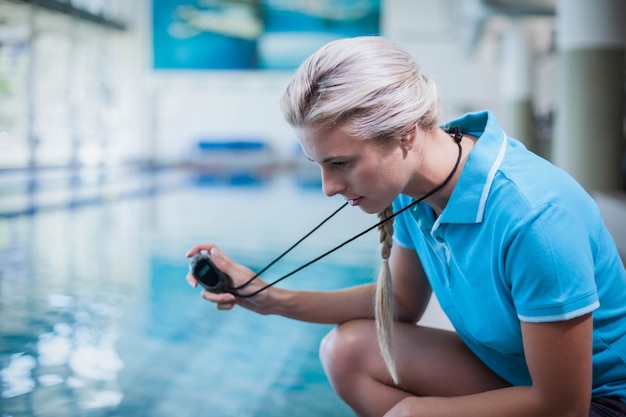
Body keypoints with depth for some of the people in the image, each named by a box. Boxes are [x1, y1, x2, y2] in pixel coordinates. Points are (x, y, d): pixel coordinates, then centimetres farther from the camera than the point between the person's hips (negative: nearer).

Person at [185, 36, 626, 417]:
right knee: (347, 349, -5)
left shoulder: (529, 215, -32)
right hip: (508, 370, 7)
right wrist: (270, 298, -1)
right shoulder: (412, 190, -9)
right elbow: (401, 302, 9)